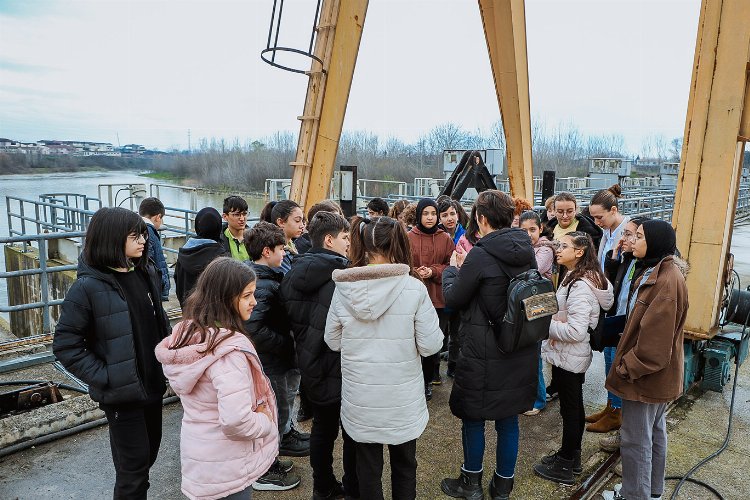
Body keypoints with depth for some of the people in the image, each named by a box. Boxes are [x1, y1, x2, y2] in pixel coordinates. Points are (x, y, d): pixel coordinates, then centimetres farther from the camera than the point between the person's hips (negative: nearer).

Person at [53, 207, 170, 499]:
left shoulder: (146, 273, 2)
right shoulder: (88, 287, -17)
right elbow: (65, 345, -14)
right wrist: (104, 377, -18)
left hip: (153, 384, 6)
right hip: (122, 392, -6)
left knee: (150, 453, 20)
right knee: (134, 464, 6)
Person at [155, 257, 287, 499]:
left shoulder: (187, 332, -3)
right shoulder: (229, 350, -30)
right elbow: (236, 421, -34)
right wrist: (267, 422, -15)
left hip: (196, 455, 8)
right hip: (227, 467, -7)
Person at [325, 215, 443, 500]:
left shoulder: (344, 288, -11)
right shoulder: (414, 289, -17)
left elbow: (332, 341, 1)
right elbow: (430, 346, -13)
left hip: (359, 398, 1)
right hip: (403, 399, -1)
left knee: (368, 467, 20)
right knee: (404, 466, 23)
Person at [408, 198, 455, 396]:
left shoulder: (445, 239, 7)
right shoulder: (409, 238, 2)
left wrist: (433, 271, -11)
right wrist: (416, 272, -16)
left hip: (439, 297, 2)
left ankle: (427, 379, 22)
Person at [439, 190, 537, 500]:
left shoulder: (481, 256, -20)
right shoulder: (526, 251, 2)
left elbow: (453, 298, -9)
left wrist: (452, 268, 8)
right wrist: (467, 265, 12)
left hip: (483, 352, -6)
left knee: (473, 417, 12)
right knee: (508, 419, 17)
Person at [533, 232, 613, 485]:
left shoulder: (579, 286, -25)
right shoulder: (579, 278, 7)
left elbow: (576, 331, -29)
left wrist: (546, 325, -17)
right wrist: (553, 323, 0)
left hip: (568, 357, -10)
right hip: (576, 357, 10)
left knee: (569, 409, 4)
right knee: (574, 406, 20)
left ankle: (565, 467, 20)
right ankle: (572, 456, 37)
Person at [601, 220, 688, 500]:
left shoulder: (667, 279, -25)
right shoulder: (657, 272, 9)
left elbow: (655, 338, -26)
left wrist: (626, 368, -18)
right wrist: (628, 360, 13)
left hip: (646, 372, -10)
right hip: (657, 371, 10)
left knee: (636, 440, 3)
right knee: (654, 432, 22)